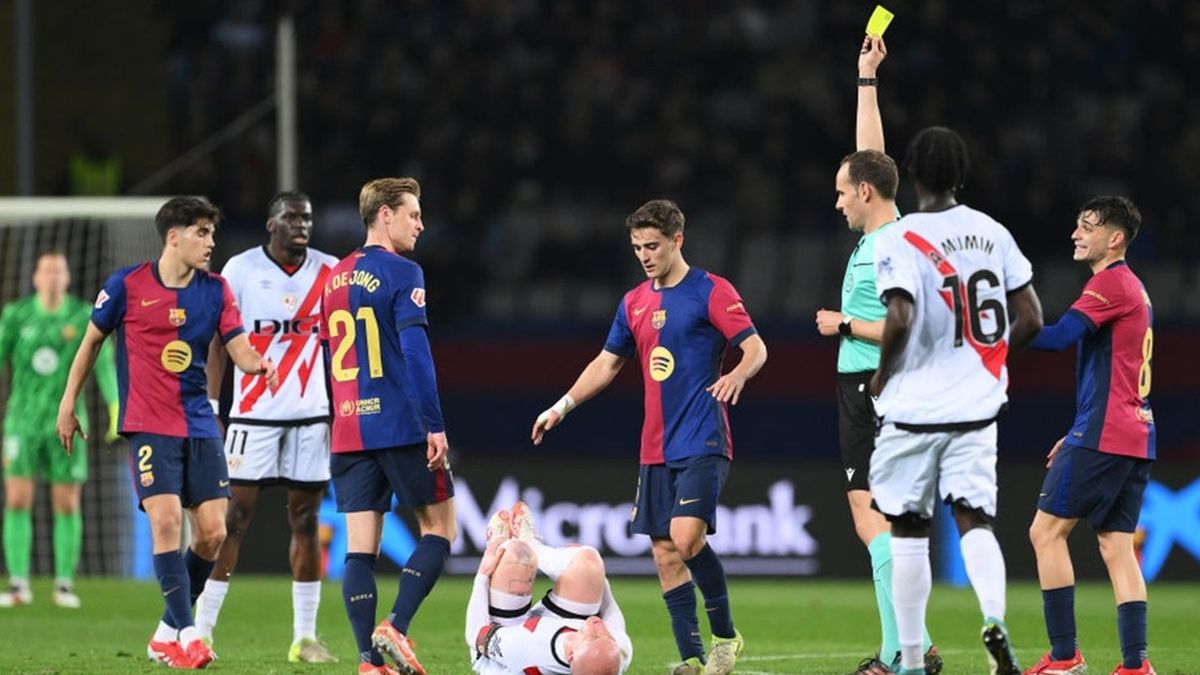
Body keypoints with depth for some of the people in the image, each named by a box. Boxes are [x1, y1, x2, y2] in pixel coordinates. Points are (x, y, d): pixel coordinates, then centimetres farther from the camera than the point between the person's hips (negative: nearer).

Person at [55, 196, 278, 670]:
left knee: (212, 532, -2)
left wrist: (260, 364, -24)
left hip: (200, 426, 4)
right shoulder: (127, 285, -4)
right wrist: (68, 402, 9)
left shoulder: (215, 290, 5)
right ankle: (187, 635, -16)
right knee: (166, 520, -19)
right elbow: (92, 341, 7)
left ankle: (168, 633, 15)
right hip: (148, 427, -4)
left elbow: (240, 350, 0)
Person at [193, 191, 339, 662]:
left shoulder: (329, 272, 5)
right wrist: (210, 407, -5)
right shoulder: (242, 270, -2)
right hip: (254, 413, -3)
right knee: (234, 520, -5)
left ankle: (305, 637, 8)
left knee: (305, 521, 5)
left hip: (311, 415, 3)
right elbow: (218, 342, 1)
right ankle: (201, 631, -2)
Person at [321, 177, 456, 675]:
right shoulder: (401, 274, -8)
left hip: (348, 431, 6)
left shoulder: (335, 278, 14)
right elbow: (415, 353, -16)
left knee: (360, 547, 3)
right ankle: (395, 630, -8)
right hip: (401, 425, -6)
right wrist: (435, 425, -15)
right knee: (439, 528, 7)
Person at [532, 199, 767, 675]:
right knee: (664, 552, 2)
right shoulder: (634, 303, 14)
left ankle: (725, 635, -5)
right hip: (656, 450, 7)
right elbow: (607, 364, 23)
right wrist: (562, 407, 16)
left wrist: (737, 374, -29)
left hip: (702, 443, -7)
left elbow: (756, 348, -9)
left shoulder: (710, 292, -4)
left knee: (686, 537, -22)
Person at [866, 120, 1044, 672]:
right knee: (975, 521, 2)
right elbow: (1030, 319, 6)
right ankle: (994, 617, -26)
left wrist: (882, 374, -6)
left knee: (908, 532, 7)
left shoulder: (899, 240, -10)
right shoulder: (992, 233, 5)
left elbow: (900, 319, -23)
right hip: (977, 407, 3)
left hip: (913, 408, -3)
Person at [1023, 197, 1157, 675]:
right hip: (1136, 437, 9)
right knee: (1117, 547, 6)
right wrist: (1079, 435, 25)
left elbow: (1059, 337, -22)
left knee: (1047, 531, -4)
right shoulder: (1134, 288, 20)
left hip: (1102, 436, -9)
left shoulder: (1111, 282, -9)